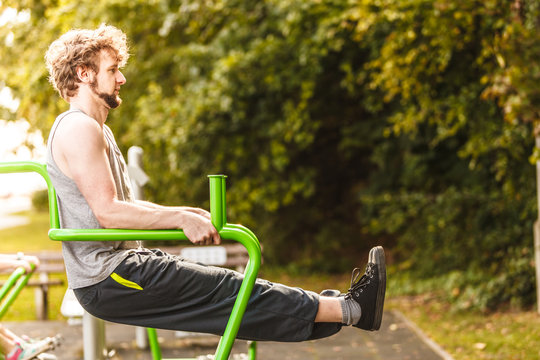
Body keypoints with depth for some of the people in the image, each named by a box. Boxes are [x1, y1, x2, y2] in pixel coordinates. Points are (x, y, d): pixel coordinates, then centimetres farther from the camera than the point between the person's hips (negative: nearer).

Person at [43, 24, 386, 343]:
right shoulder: (79, 129, -16)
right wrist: (181, 219, -24)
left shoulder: (96, 129, 18)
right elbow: (107, 211, -24)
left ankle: (343, 305, 3)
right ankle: (349, 309, -7)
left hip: (117, 266, 10)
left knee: (227, 287, 4)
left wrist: (183, 213, 13)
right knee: (229, 290, -10)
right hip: (106, 280, -10)